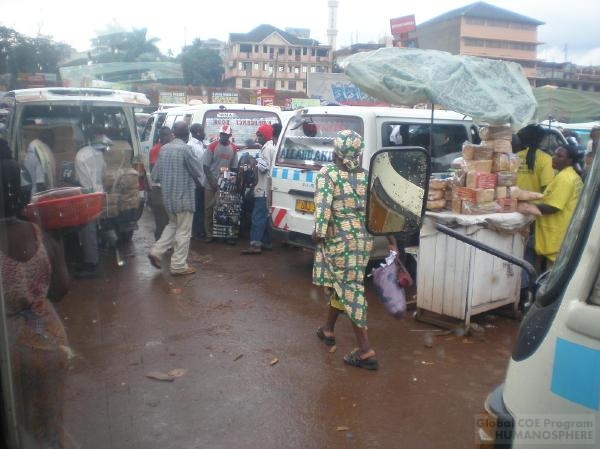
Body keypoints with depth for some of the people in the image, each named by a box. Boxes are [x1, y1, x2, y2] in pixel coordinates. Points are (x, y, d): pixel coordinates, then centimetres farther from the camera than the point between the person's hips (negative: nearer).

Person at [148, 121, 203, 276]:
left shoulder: (164, 148, 6)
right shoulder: (185, 149, -15)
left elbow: (155, 175, 9)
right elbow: (198, 171, -10)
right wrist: (192, 177, 11)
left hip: (168, 196, 7)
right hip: (183, 196, -7)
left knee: (173, 224, 25)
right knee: (183, 231, 3)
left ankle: (156, 251, 15)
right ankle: (179, 266, 8)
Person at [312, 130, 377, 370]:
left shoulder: (327, 173, -10)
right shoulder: (366, 175, 6)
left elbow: (323, 205, -20)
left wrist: (319, 231, -12)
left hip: (339, 238, -6)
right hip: (363, 237, 6)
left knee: (349, 289, -3)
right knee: (340, 283, 22)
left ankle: (366, 351, -3)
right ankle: (327, 329, 39)